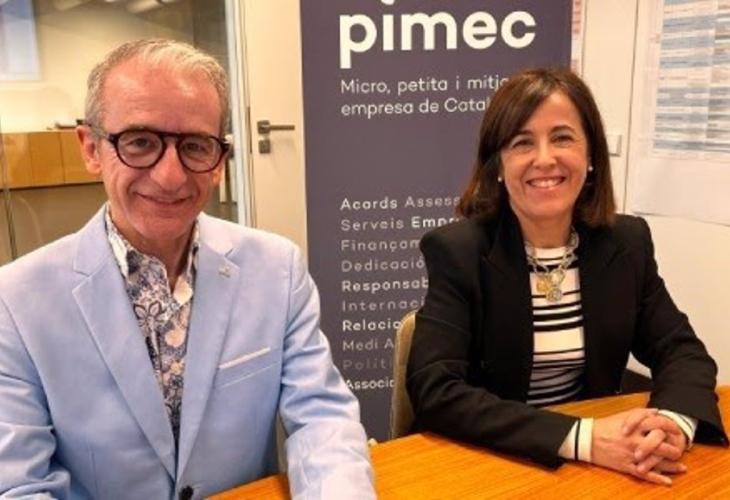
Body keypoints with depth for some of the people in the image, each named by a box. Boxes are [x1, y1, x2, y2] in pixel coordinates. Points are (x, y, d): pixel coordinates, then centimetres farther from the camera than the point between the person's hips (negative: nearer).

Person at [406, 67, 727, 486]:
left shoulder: (626, 242, -1)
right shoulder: (457, 250, -14)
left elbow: (682, 350, 3)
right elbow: (434, 391, -21)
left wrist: (675, 423, -18)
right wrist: (581, 438, -28)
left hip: (598, 466, 4)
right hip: (484, 464, -3)